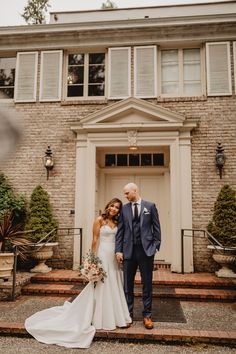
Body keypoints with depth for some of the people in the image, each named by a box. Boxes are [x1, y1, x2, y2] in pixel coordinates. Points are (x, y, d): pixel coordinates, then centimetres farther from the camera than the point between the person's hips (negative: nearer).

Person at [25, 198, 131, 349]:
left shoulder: (117, 223, 11)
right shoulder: (99, 220, -6)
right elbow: (95, 240, -8)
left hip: (114, 256, 6)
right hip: (102, 255, -6)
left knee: (114, 285, 12)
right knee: (101, 285, 3)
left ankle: (115, 316, 25)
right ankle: (101, 318, 17)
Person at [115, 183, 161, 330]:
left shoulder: (150, 206, 2)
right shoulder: (124, 208, 7)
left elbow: (156, 228, 3)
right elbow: (120, 231, 4)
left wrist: (156, 246, -3)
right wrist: (118, 250, -2)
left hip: (146, 250, -2)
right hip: (128, 250, 2)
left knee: (147, 284, 7)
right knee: (128, 284, 9)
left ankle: (147, 315, 21)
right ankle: (128, 314, 22)